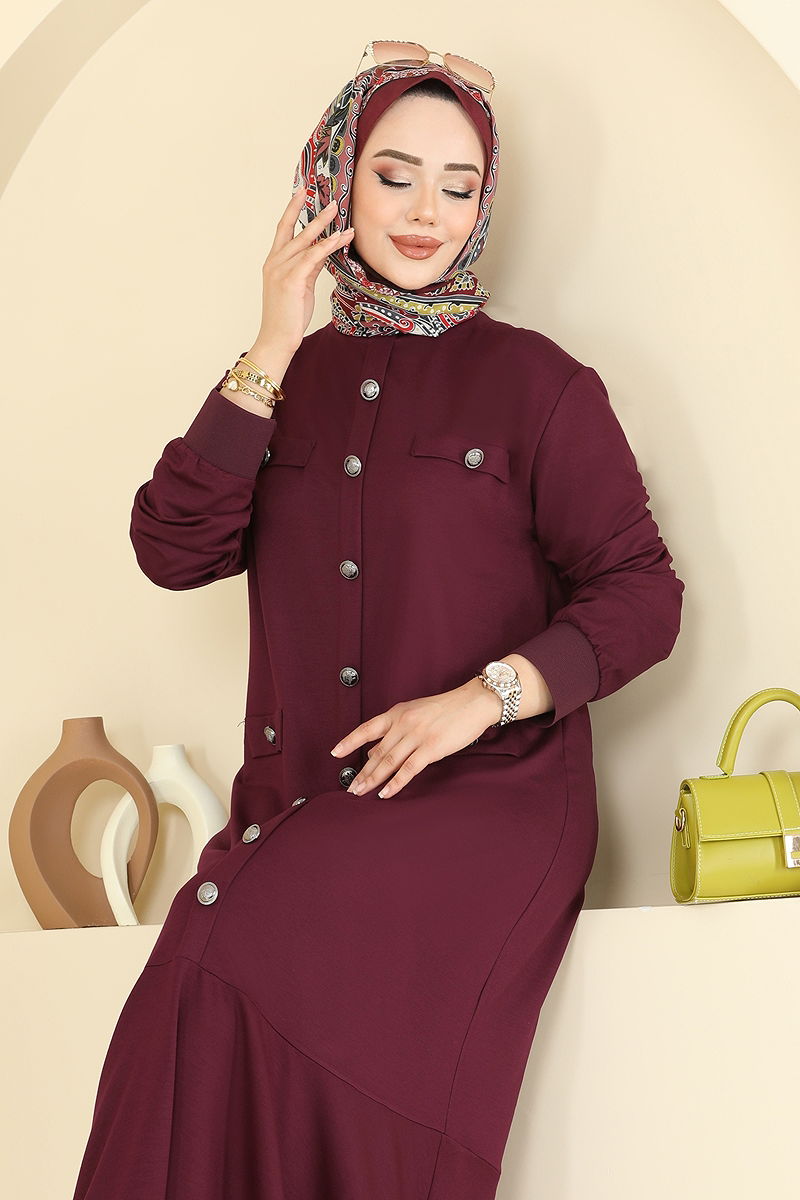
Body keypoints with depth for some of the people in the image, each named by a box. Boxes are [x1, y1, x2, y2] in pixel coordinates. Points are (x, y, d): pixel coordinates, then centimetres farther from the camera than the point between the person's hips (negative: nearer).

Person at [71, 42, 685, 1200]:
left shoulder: (534, 382, 5)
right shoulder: (284, 378, 15)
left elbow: (642, 596, 2)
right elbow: (174, 552, 1)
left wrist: (482, 697, -13)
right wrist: (273, 354, -3)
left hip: (487, 792, -3)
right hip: (297, 801, 3)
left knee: (236, 973, -30)